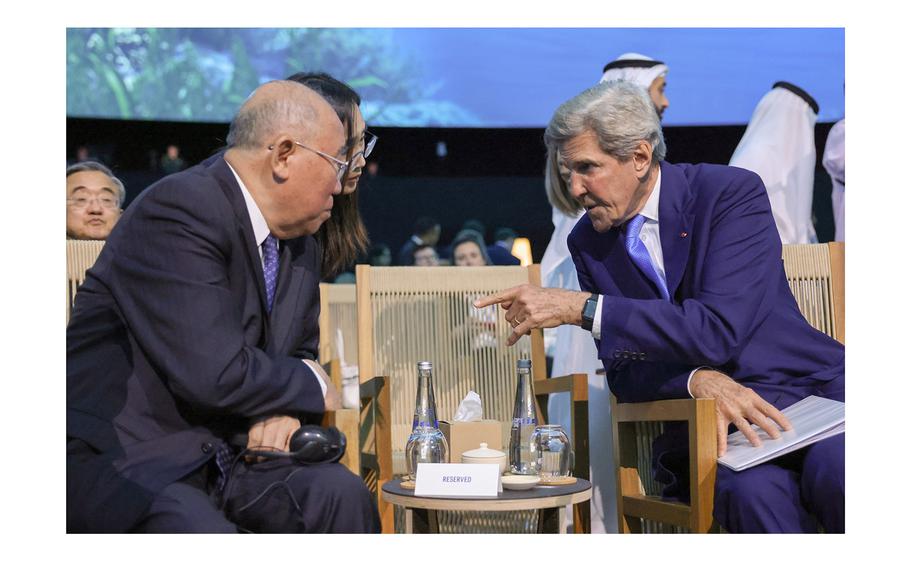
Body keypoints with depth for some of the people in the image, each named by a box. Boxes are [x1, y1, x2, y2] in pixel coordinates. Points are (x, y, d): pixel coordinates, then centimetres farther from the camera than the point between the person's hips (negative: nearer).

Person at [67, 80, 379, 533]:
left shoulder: (301, 244, 9)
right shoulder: (178, 211, -19)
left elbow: (300, 354, 21)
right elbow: (215, 374, -27)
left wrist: (283, 410, -4)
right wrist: (311, 385, -8)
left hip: (222, 451, 8)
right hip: (119, 457, -7)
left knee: (341, 492, -17)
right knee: (203, 529, -35)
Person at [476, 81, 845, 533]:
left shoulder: (733, 192, -8)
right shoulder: (587, 242, 6)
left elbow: (719, 328, -21)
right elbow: (623, 373, 4)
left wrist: (582, 308, -23)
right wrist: (697, 380, -18)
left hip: (813, 391, -2)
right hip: (704, 424, 3)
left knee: (834, 473, -35)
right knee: (752, 488, -31)